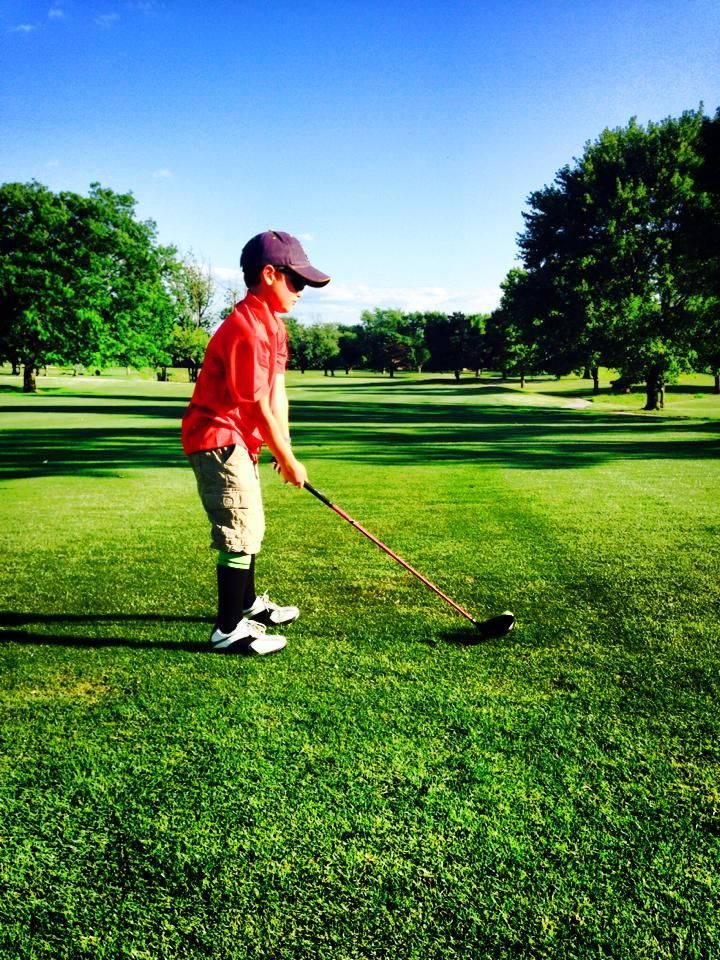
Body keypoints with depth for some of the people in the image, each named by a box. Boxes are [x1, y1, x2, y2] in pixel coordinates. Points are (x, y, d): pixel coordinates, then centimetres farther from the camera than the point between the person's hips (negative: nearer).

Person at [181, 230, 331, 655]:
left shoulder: (273, 324, 8)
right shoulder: (247, 329, -24)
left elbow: (277, 391, 4)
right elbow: (260, 406, -20)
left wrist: (285, 449, -2)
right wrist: (288, 460, -12)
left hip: (240, 439, 11)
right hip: (218, 438, -11)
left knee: (250, 525, 22)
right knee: (239, 532, -7)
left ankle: (249, 603, 39)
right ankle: (229, 631, 4)